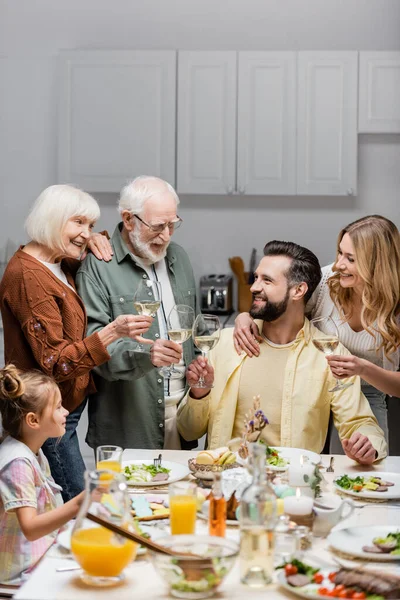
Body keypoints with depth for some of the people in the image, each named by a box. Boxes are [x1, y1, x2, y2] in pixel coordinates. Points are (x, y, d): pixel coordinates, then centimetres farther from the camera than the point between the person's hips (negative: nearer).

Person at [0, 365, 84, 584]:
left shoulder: (34, 452, 9)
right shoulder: (18, 463, -21)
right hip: (23, 571, -9)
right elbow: (30, 529, -29)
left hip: (42, 554, 9)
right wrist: (79, 503, -39)